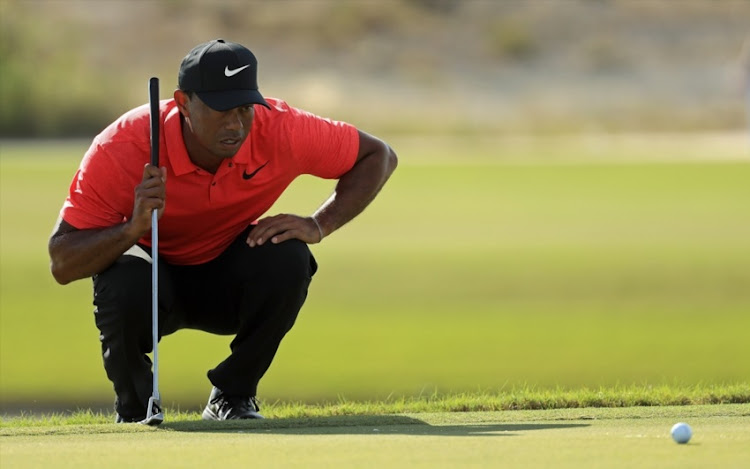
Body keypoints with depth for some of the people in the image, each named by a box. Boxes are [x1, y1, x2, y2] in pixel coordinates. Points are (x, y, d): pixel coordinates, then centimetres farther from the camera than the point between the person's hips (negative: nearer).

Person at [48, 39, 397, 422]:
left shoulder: (278, 130, -24)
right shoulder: (121, 149, -30)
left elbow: (378, 156, -9)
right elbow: (62, 265, -29)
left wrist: (319, 225, -23)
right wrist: (134, 228, -47)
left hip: (228, 284, 2)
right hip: (155, 276, -2)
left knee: (287, 258, -30)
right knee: (126, 280, -37)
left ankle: (233, 396, -6)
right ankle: (134, 410, -6)